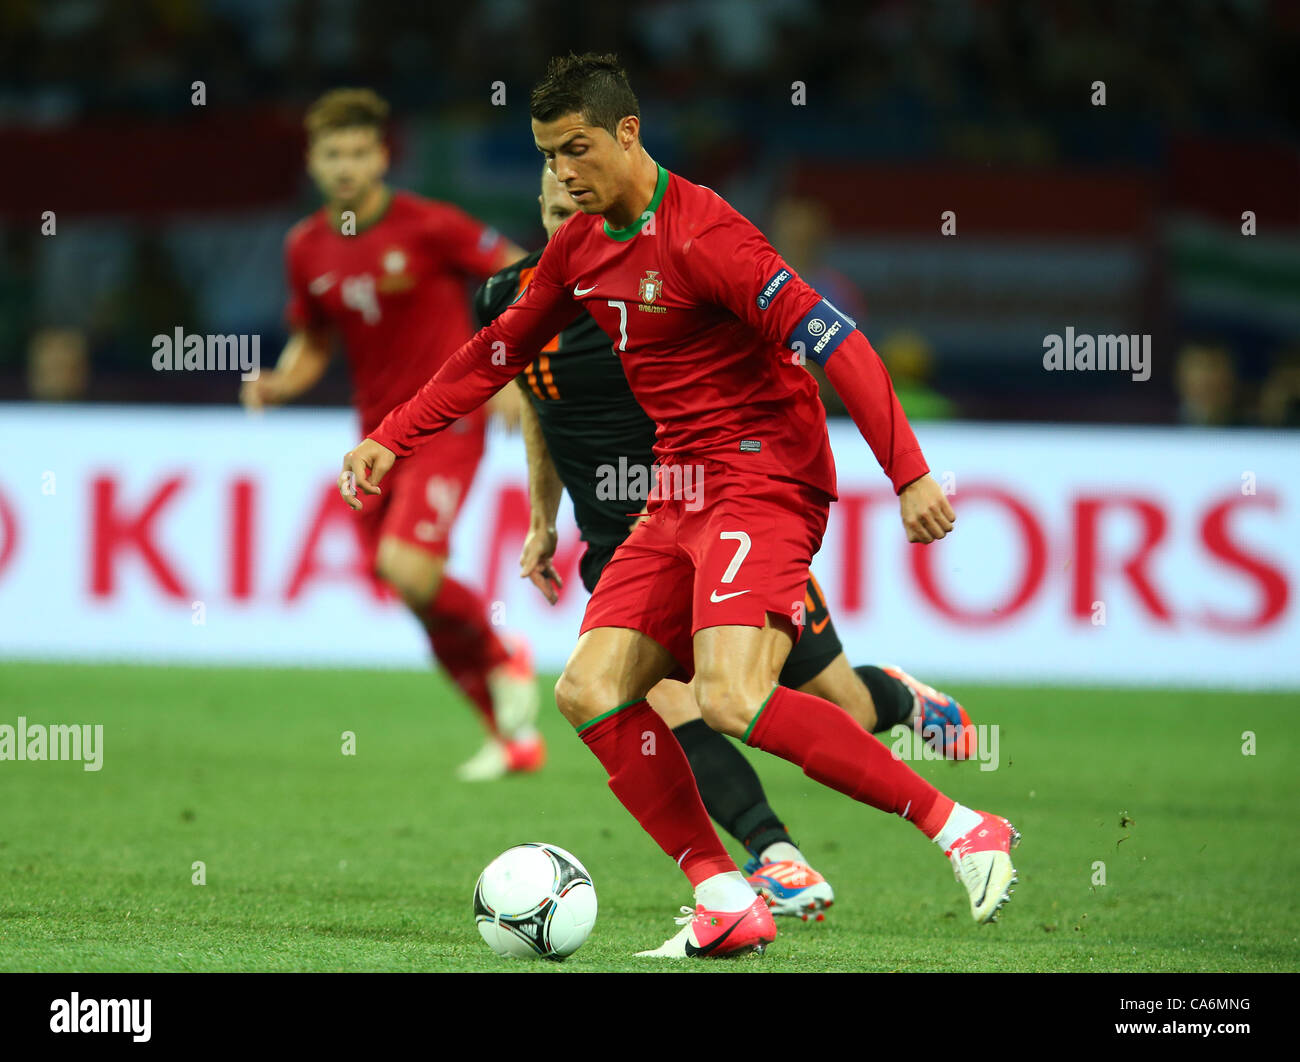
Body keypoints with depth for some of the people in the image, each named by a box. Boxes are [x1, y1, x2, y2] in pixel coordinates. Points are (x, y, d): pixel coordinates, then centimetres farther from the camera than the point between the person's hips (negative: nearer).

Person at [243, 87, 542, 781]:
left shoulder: (429, 226, -11)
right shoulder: (307, 249, 5)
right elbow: (311, 346, 17)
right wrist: (278, 386, -4)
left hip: (447, 419, -6)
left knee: (407, 567, -24)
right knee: (416, 593, 4)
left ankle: (501, 660, 4)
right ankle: (513, 736, 18)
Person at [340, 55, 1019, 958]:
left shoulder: (699, 233, -16)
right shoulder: (582, 247, 11)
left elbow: (834, 340, -22)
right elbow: (501, 349, 25)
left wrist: (910, 474, -27)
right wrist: (393, 439, 20)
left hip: (765, 483, -9)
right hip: (684, 497, 9)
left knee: (732, 700, -27)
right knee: (590, 692, -3)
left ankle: (961, 828, -19)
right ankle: (727, 906, -1)